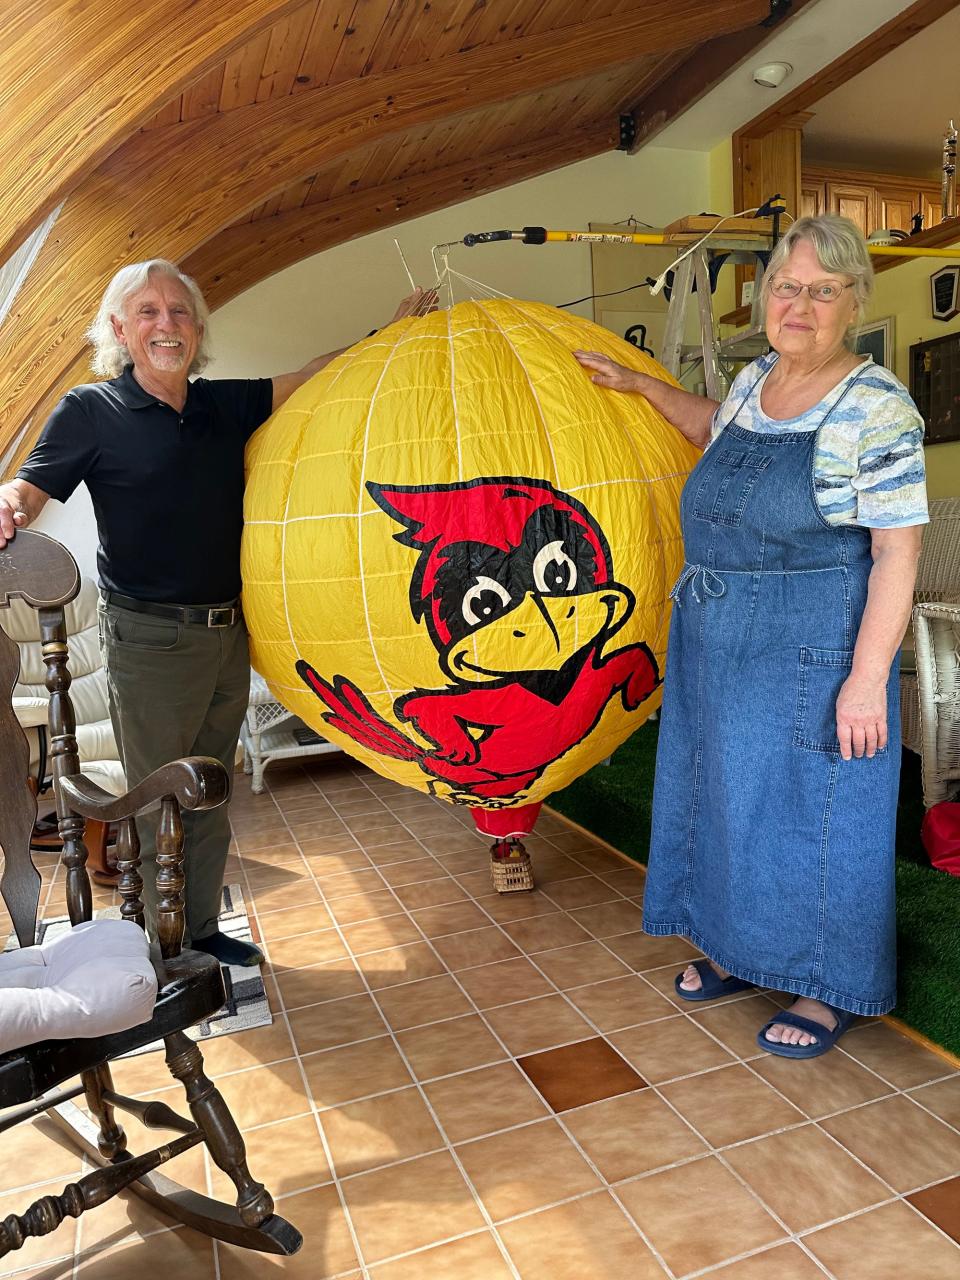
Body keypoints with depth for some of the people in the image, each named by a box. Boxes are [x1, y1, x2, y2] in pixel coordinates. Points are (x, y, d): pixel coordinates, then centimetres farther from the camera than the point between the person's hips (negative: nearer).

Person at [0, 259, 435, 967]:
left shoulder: (227, 404, 9)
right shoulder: (90, 411, -3)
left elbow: (313, 377, 11)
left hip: (228, 635, 5)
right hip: (148, 640, -5)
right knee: (160, 804, 3)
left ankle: (202, 930, 31)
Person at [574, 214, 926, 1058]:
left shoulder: (876, 406, -14)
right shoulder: (755, 380, 7)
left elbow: (897, 550, -16)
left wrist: (868, 678, -20)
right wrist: (638, 384, 25)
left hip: (811, 653, -7)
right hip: (715, 642, 8)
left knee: (811, 813, 5)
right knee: (726, 794, 17)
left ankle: (827, 991, 28)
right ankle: (740, 952, 39)